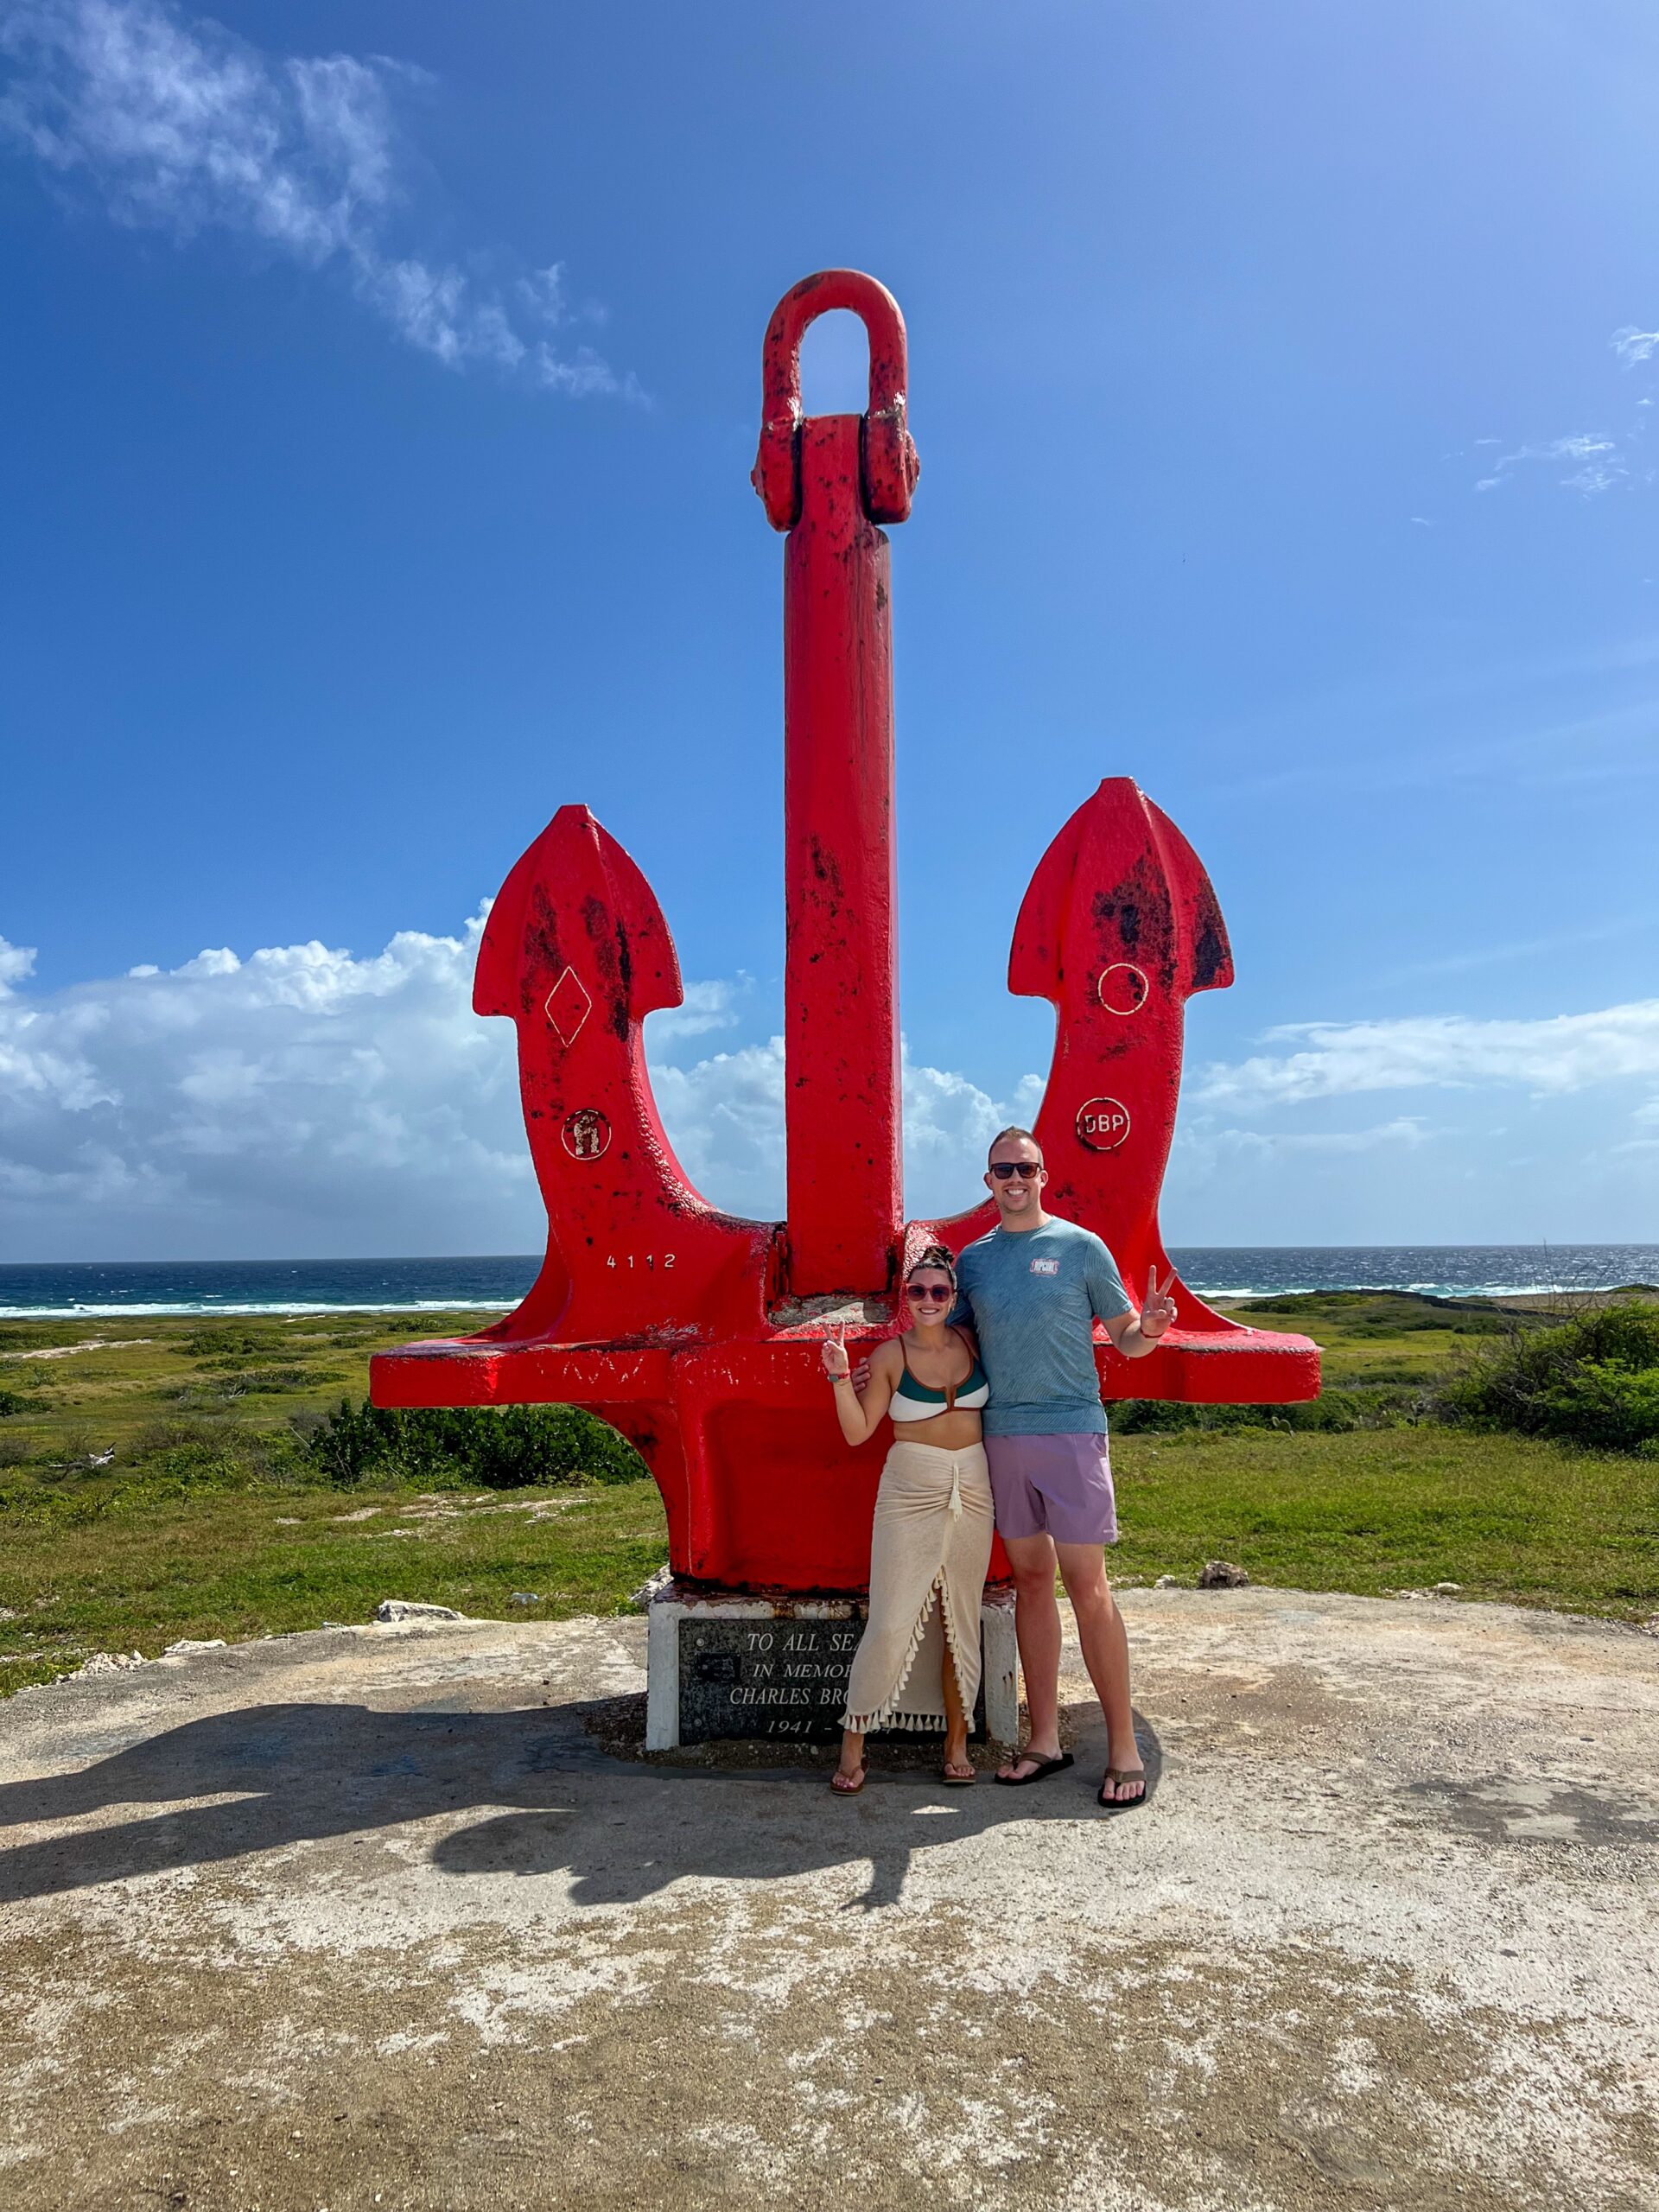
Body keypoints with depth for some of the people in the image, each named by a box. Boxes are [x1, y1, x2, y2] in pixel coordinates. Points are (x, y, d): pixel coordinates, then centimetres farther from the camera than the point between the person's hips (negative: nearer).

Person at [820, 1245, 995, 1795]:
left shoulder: (972, 1342, 5)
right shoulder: (891, 1356, -4)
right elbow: (857, 1431, -5)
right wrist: (841, 1377, -17)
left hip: (972, 1490, 3)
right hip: (910, 1492, -3)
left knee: (961, 1620, 9)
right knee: (891, 1622, -8)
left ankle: (957, 1741, 21)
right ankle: (853, 1746, 4)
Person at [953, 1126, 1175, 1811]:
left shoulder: (1080, 1247, -1)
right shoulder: (973, 1259, 10)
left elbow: (1125, 1339, 2)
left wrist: (1151, 1327, -20)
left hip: (1070, 1429, -4)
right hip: (1002, 1434, 4)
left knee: (1086, 1587, -4)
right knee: (1031, 1580, 10)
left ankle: (1124, 1748, 7)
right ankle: (1045, 1739, 20)